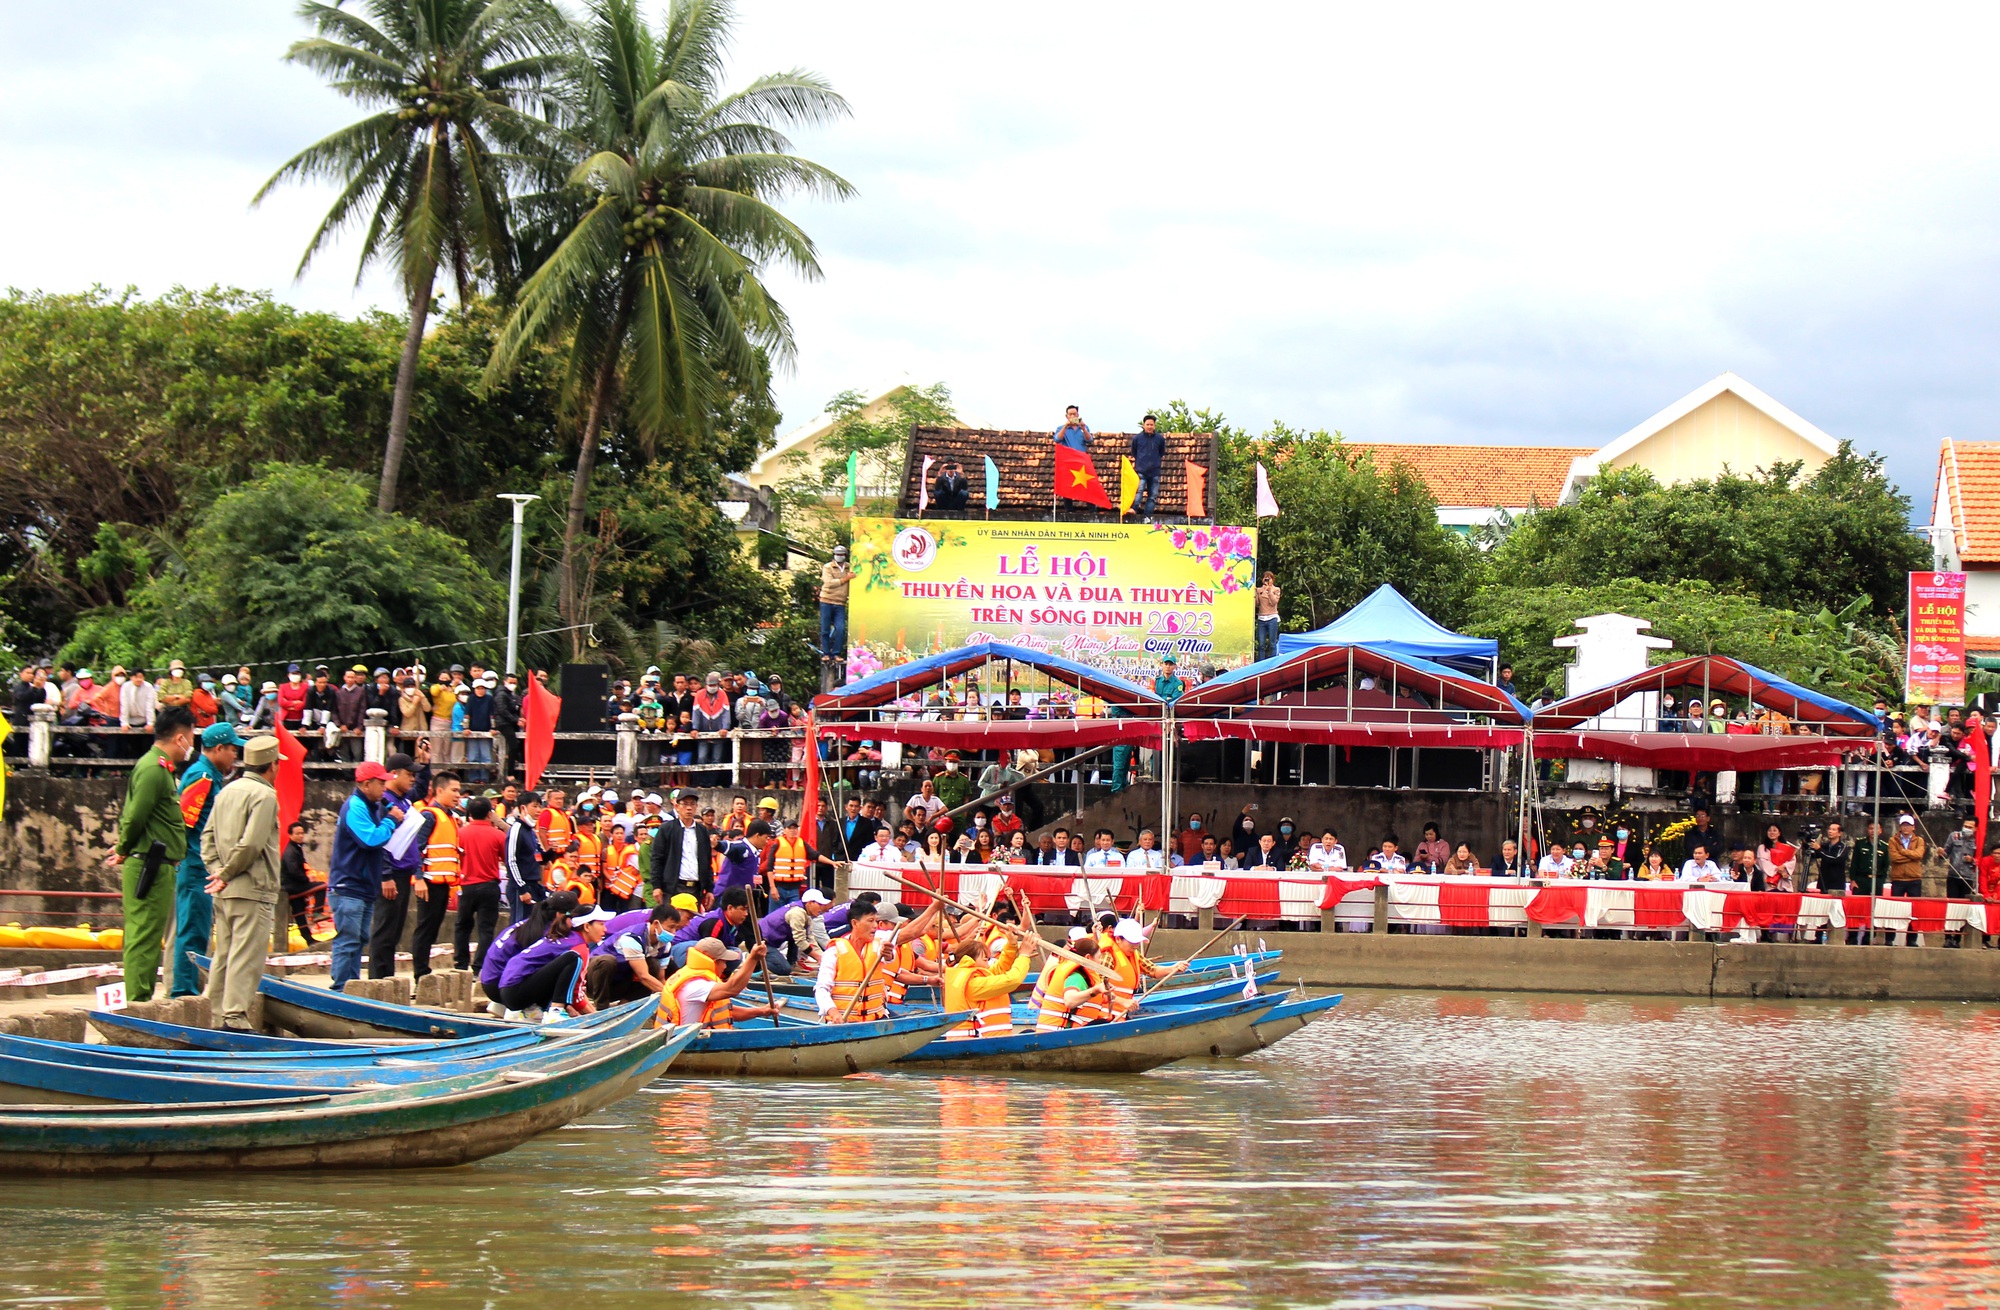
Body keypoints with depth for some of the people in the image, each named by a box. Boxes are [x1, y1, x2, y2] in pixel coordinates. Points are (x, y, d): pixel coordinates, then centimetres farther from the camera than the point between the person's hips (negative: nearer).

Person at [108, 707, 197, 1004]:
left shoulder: (157, 767, 18)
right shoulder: (154, 769, -15)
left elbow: (133, 816, 20)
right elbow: (135, 816, -19)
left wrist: (124, 850, 9)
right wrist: (124, 851, -4)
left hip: (155, 867, 10)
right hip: (150, 867, -10)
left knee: (147, 937, 13)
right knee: (144, 936, -8)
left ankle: (141, 1000, 18)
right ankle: (139, 1000, -8)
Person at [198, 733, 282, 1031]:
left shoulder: (227, 791, 14)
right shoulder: (264, 795, -11)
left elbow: (208, 835, 10)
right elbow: (250, 844, -19)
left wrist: (217, 870, 2)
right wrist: (226, 875, -10)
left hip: (224, 893, 8)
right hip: (251, 889, -8)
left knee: (223, 953, 13)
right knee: (246, 955, -8)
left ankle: (218, 1016, 16)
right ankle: (235, 1017, -13)